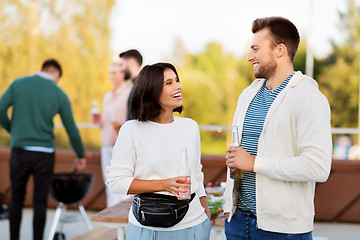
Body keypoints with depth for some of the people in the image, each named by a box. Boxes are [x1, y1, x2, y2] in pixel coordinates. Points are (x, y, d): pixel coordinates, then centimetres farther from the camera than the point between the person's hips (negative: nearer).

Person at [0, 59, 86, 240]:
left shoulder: (18, 84, 3)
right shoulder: (59, 94, 3)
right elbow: (71, 129, 7)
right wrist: (80, 157, 19)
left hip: (20, 149, 1)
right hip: (44, 153, -1)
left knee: (17, 199, 13)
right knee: (40, 202, 6)